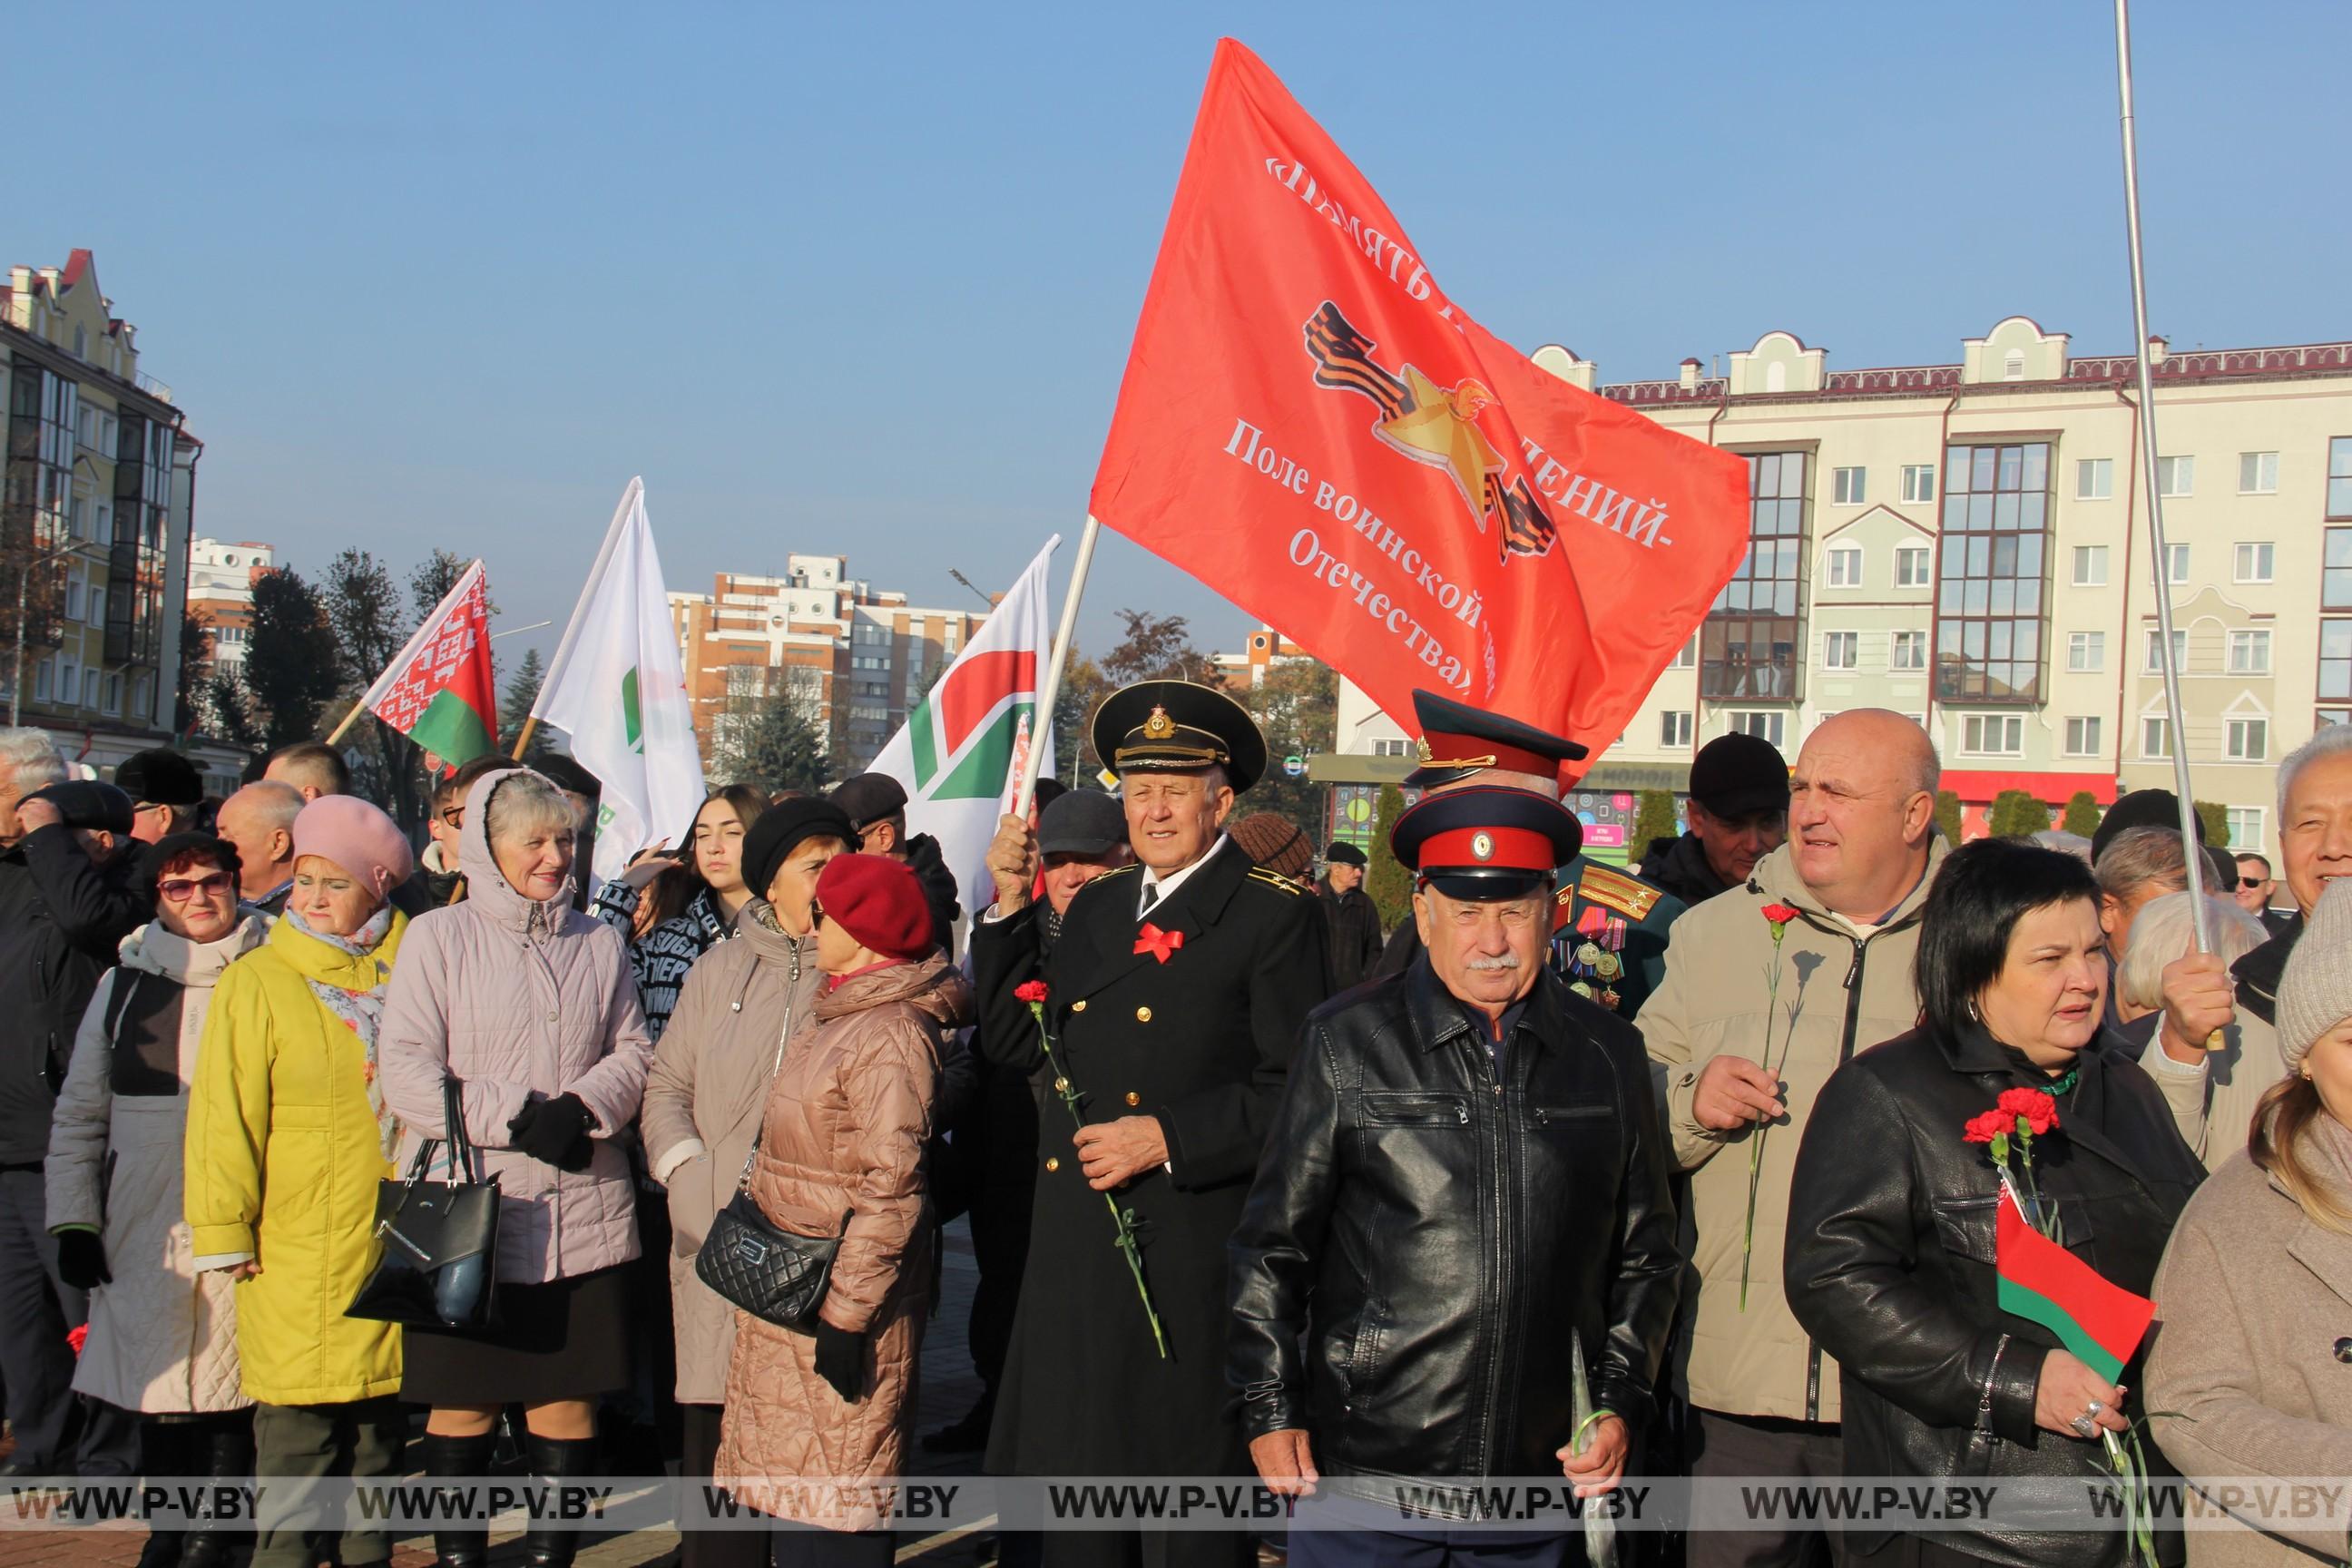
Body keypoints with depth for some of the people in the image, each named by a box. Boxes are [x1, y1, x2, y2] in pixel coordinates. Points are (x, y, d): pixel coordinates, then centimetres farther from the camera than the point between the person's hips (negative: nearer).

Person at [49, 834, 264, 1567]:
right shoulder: (125, 983, 10)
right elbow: (79, 1114, 13)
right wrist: (73, 1221, 6)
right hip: (145, 1225, 2)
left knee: (231, 1382, 1)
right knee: (157, 1387, 6)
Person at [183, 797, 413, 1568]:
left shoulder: (402, 976, 8)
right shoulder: (255, 983, -2)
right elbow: (224, 1119, -4)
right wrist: (227, 1231, -7)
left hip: (391, 1238, 4)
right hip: (297, 1252, -4)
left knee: (381, 1416, 11)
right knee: (299, 1417, -4)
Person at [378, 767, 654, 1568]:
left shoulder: (599, 942, 11)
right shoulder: (439, 938, 1)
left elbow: (633, 1052, 10)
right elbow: (407, 1076, -7)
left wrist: (581, 1108, -9)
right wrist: (519, 1117, -14)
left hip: (581, 1214, 3)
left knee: (568, 1402, 6)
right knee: (462, 1406, 5)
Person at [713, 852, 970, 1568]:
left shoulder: (892, 1034, -18)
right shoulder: (833, 1019, 12)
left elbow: (891, 1192, -21)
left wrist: (846, 1314, -21)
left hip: (839, 1298, -10)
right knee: (798, 1488, 15)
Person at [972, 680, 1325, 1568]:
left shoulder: (1274, 919, -7)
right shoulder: (1096, 906, 14)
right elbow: (1018, 1046, 12)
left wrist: (1169, 1136, -18)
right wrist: (1011, 908, 4)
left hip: (1188, 1255, -6)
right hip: (1076, 1253, 6)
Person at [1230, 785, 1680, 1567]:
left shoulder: (1610, 1054, 6)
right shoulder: (1347, 1041, 0)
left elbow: (1645, 1254, 13)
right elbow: (1273, 1245, 1)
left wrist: (1620, 1404, 4)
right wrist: (1270, 1410, -2)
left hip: (1542, 1474, 2)